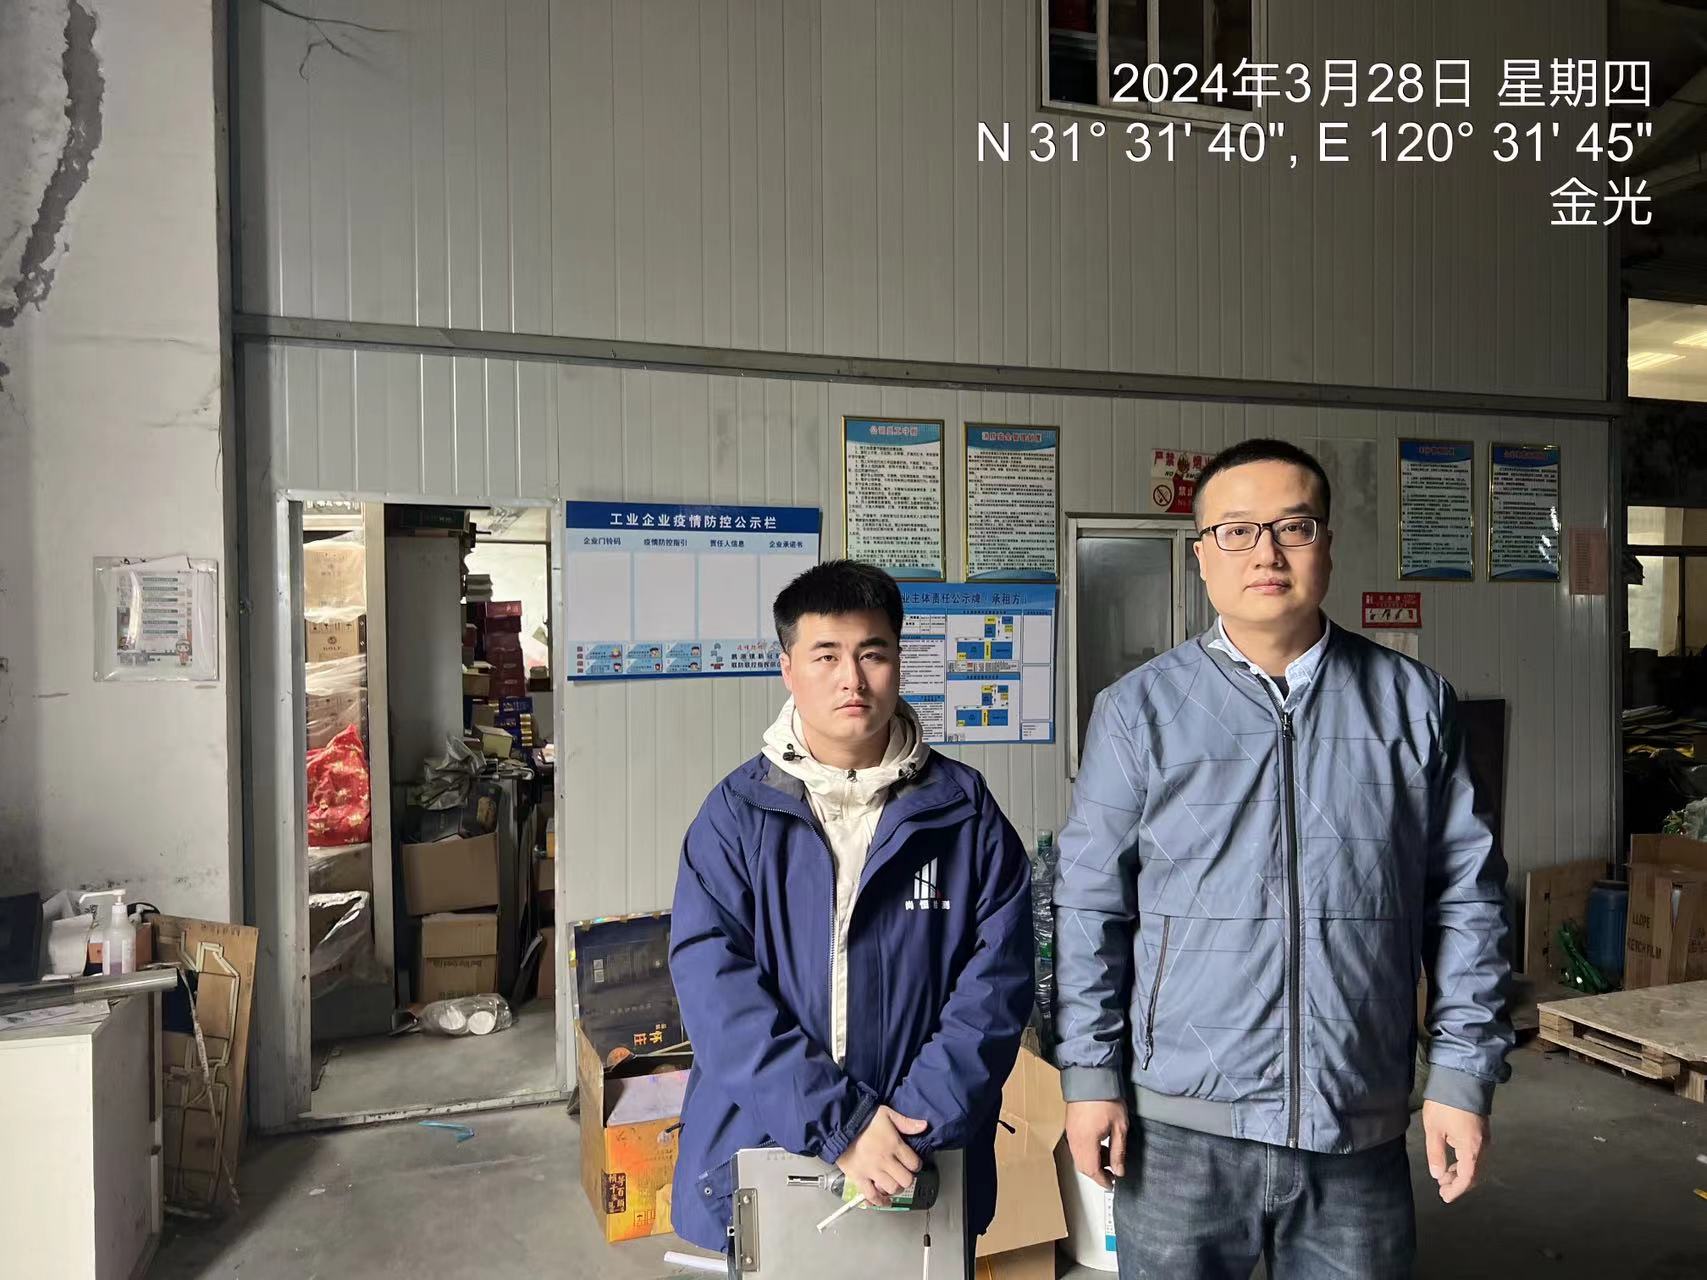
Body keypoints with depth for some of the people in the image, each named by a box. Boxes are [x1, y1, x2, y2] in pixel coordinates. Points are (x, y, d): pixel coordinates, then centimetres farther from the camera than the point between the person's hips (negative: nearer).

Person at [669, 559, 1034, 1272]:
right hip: (759, 1159, 0)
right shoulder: (737, 813, -5)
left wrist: (916, 1122, -18)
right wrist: (839, 1126, -20)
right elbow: (715, 987, -13)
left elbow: (996, 980, -8)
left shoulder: (964, 811, -3)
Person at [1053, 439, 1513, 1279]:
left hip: (1362, 1132, 2)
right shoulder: (1138, 709, -4)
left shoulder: (1414, 702, 1)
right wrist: (1090, 1074, -3)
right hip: (1181, 1127, -1)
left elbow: (1465, 900, 5)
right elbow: (1089, 905, -2)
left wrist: (1462, 1075, 3)